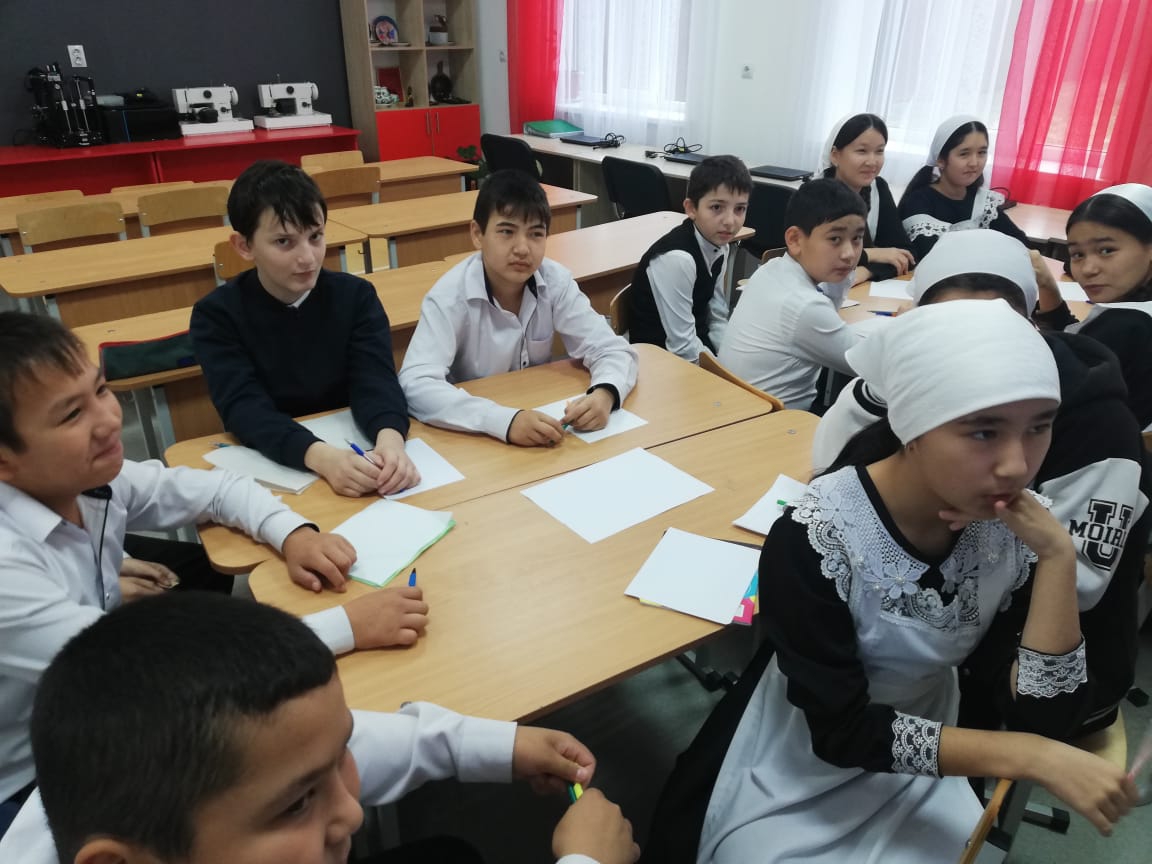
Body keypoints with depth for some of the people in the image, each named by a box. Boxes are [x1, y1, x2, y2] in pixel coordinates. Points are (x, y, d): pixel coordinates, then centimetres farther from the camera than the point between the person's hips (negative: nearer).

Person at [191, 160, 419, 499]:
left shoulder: (356, 295, -1)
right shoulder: (216, 315, -6)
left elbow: (375, 379, -13)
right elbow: (244, 408, -18)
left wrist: (390, 438, -35)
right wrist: (320, 456, -37)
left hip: (354, 448, 2)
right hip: (266, 464, -2)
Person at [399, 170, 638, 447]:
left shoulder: (556, 281, -9)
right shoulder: (450, 296, -19)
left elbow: (613, 350, -9)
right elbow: (414, 384, -31)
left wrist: (604, 394, -31)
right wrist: (504, 420, -43)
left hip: (540, 417, 3)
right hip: (472, 435, -3)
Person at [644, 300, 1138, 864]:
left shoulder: (1015, 526, -15)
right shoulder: (813, 538, -30)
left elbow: (1044, 720, -16)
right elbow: (841, 732, -23)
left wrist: (1058, 556, -25)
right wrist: (1024, 755, -28)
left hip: (926, 770, 4)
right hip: (803, 770, -4)